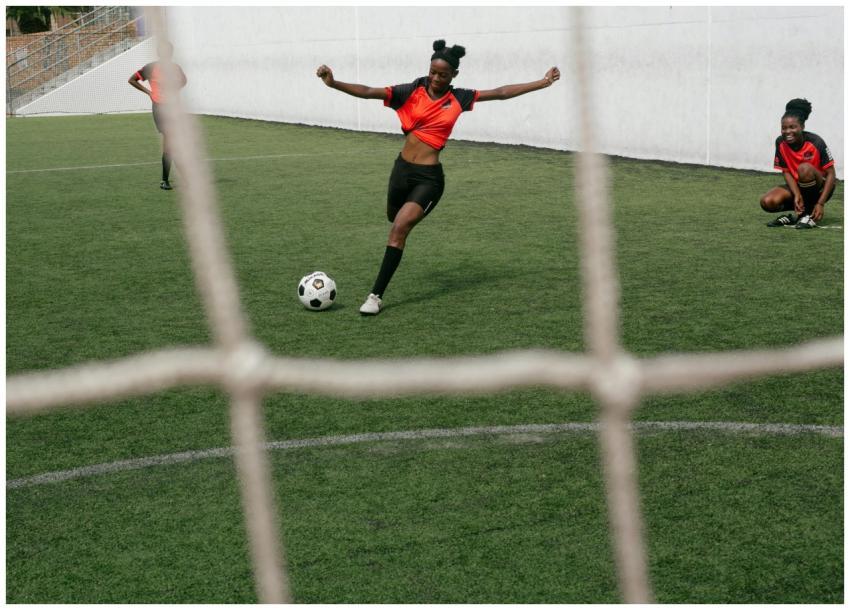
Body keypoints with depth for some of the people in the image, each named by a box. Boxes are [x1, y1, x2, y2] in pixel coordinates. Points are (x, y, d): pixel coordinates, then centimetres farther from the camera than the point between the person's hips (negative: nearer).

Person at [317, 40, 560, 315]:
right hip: (402, 169, 3)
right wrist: (333, 83, -23)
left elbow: (501, 93, 4)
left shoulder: (458, 99, 0)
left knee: (400, 228, -17)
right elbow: (368, 92, -10)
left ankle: (376, 295, -12)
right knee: (394, 218, 24)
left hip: (429, 178, -3)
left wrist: (542, 83, 5)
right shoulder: (412, 92, -2)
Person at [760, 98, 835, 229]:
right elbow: (786, 172, -5)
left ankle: (810, 215, -17)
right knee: (767, 202, -24)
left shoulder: (816, 142, -20)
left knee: (804, 168, -36)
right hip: (796, 186, 3)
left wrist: (820, 203, -24)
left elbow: (831, 174, -16)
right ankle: (799, 213, 4)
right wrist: (796, 195, -22)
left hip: (819, 189, -3)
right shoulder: (780, 143, -11)